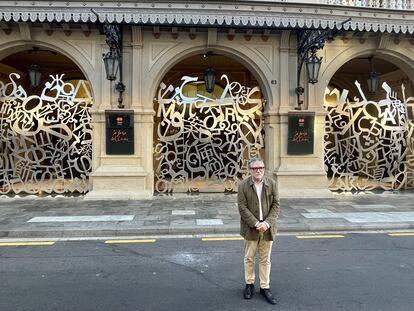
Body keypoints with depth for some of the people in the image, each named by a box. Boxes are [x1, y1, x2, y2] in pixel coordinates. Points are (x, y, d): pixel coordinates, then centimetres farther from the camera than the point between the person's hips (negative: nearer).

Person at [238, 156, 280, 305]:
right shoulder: (243, 185, -8)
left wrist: (267, 223, -15)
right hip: (250, 228, -1)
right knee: (249, 258, 12)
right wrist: (256, 224, -18)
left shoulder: (272, 184, -2)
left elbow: (276, 205, -3)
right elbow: (242, 207, -11)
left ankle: (265, 287, 25)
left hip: (267, 227, 2)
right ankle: (249, 284, 30)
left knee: (265, 259, 12)